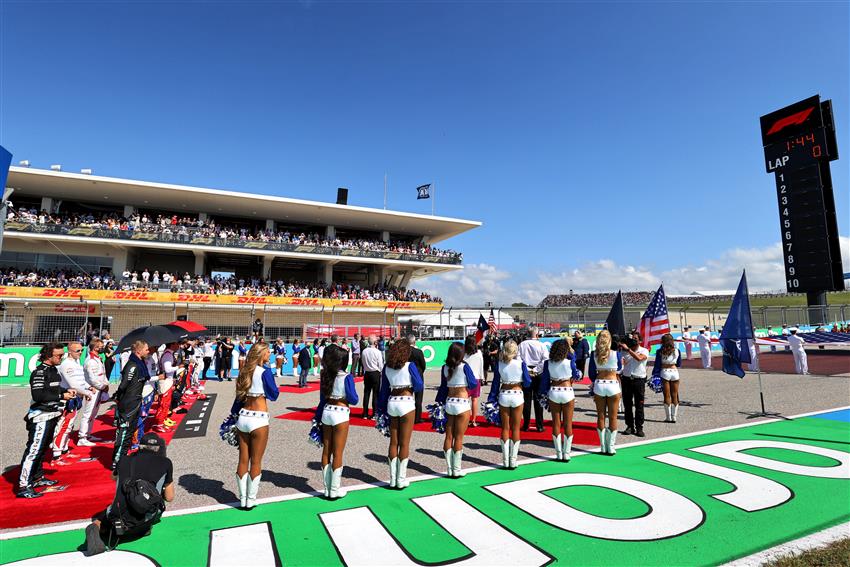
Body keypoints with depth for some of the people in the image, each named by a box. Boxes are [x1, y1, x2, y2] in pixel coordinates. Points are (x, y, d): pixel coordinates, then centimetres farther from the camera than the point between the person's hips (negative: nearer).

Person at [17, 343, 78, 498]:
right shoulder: (39, 372, -18)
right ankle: (23, 486, -6)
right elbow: (38, 395, -24)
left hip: (51, 415, 10)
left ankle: (38, 477, 31)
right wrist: (61, 396, -20)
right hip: (41, 417, -10)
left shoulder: (53, 369, 12)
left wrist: (66, 391, 10)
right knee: (34, 450, -9)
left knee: (43, 448, 19)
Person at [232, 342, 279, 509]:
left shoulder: (245, 371, 7)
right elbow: (274, 395, -4)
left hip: (242, 418, 6)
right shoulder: (265, 372, -12)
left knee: (243, 460, 13)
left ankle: (242, 500, 22)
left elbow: (240, 396, 13)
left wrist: (233, 415, 22)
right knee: (256, 462, 6)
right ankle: (250, 501, 14)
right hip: (258, 420, -6)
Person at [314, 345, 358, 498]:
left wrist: (318, 418, 17)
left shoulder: (325, 376, 2)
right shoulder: (346, 377, -14)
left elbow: (322, 400, 9)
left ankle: (327, 488, 22)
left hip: (326, 412, 6)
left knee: (326, 451, 13)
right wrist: (350, 395, 11)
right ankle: (334, 490, 13)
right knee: (337, 453, 4)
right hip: (340, 414, -5)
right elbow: (354, 400, -10)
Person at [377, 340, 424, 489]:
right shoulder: (409, 366, -9)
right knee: (404, 443, 5)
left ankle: (393, 479, 18)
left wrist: (383, 408, 17)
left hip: (391, 403, 4)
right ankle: (401, 480, 11)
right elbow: (419, 386, -7)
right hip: (406, 403, -4)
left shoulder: (387, 367, 4)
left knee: (394, 442, 12)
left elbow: (384, 389, 10)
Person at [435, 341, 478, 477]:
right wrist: (476, 382, 18)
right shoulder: (464, 366, -11)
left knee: (449, 437, 9)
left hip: (449, 403, 4)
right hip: (462, 403, -4)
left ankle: (449, 469, 16)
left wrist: (440, 402, 15)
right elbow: (473, 384, -3)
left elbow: (443, 387, 8)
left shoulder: (445, 368, 2)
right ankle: (456, 470, 10)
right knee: (459, 437, 3)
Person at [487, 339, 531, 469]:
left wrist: (491, 400, 6)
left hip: (503, 396, 1)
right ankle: (513, 461, 13)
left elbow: (495, 383, -1)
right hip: (517, 396, -1)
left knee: (505, 428, 11)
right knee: (515, 429, 9)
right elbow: (527, 383, -4)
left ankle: (505, 461, 13)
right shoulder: (521, 363, -10)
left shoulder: (499, 364, -5)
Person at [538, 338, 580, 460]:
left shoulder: (548, 363, -4)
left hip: (553, 392, 2)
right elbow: (576, 375, 5)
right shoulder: (569, 362, -10)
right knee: (568, 424, 8)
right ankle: (566, 454, 13)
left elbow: (544, 379, 2)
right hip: (568, 392, -2)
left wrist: (544, 393, 12)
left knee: (556, 423, 10)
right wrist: (579, 374, 25)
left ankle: (559, 454, 15)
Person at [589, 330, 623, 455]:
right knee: (612, 417, 7)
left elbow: (591, 373, 2)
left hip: (599, 385, 2)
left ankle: (603, 447, 16)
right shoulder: (616, 354, -9)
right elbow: (619, 369, 9)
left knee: (601, 416, 10)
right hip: (613, 385, -2)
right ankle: (611, 447, 12)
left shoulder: (594, 354, -4)